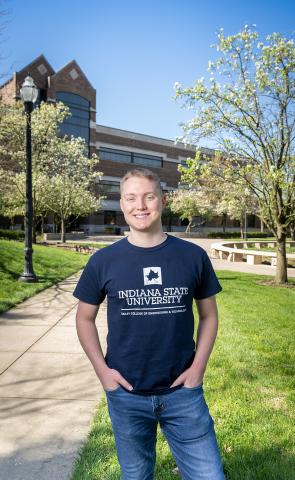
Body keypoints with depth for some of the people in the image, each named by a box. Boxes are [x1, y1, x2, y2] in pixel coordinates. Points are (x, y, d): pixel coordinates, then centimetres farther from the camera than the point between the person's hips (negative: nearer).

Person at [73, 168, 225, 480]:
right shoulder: (103, 261, -6)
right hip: (126, 395, 1)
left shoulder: (193, 256, -5)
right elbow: (85, 318, 4)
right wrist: (102, 369, -5)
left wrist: (198, 366, -4)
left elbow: (208, 314, 5)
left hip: (183, 391, 0)